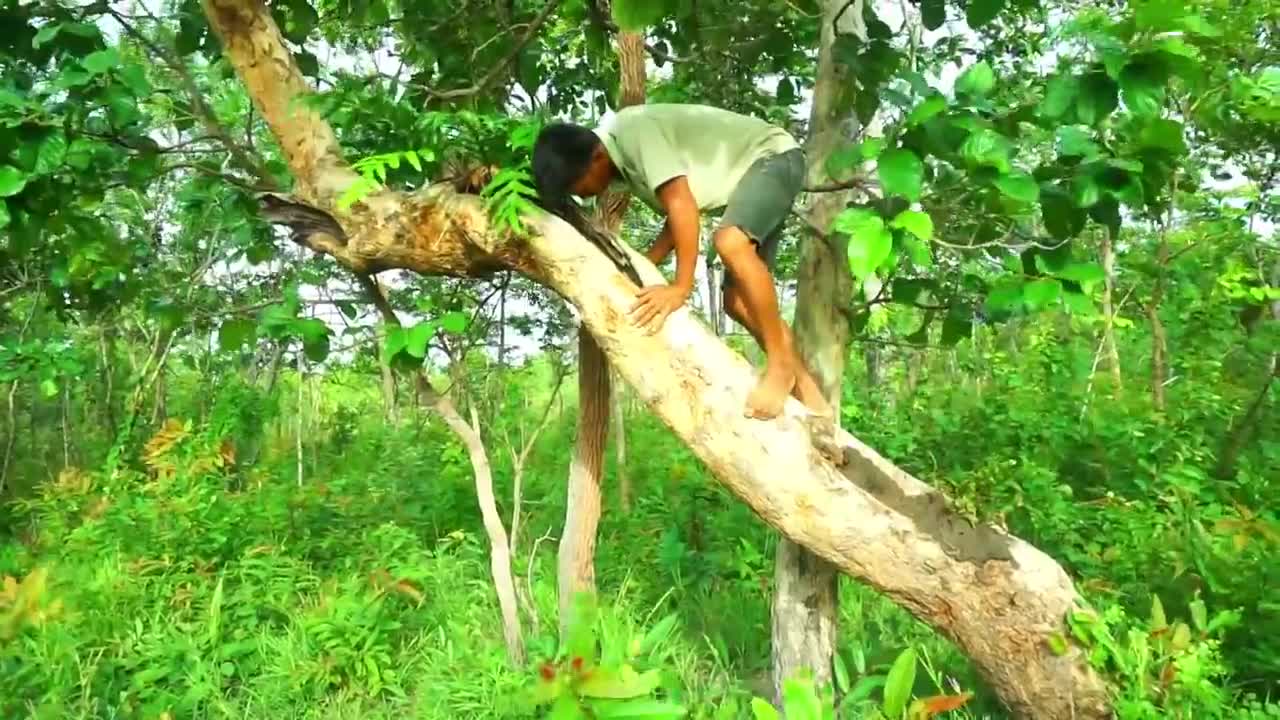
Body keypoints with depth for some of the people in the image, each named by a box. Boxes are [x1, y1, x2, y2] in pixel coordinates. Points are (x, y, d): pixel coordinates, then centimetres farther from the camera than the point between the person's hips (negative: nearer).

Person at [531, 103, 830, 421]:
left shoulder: (634, 132, -25)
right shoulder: (623, 162, 4)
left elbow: (682, 204, -31)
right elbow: (676, 216, 9)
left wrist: (681, 286, -31)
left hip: (773, 157, -10)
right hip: (750, 172, 10)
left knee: (730, 242, -36)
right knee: (737, 299, -1)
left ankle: (781, 363, -24)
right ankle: (805, 389, 5)